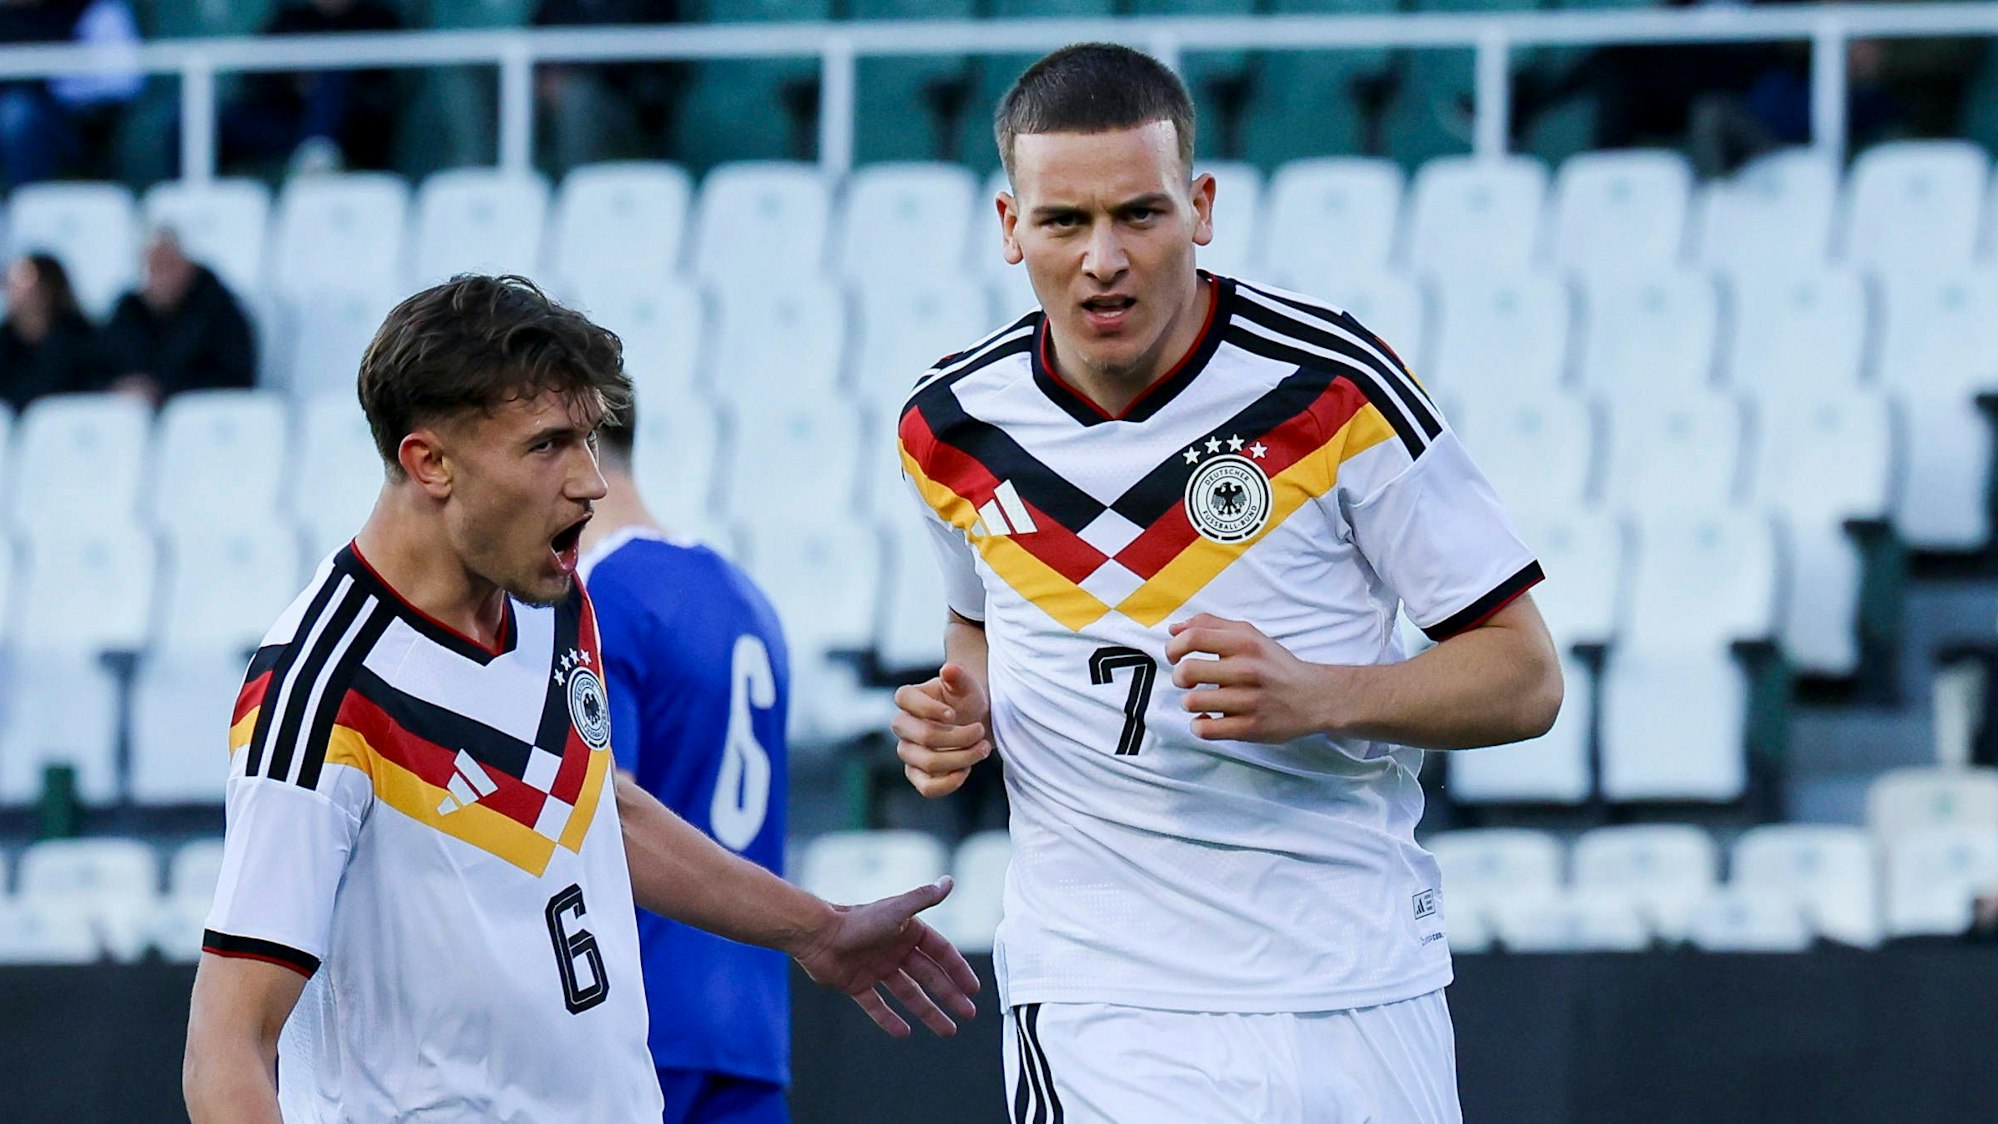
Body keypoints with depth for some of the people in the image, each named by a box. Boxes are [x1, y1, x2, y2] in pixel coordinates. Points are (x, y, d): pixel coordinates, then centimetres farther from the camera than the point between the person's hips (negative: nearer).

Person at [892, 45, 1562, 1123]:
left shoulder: (1331, 386, -8)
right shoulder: (952, 428, 2)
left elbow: (1524, 678, -4)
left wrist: (1317, 697, -21)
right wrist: (962, 714, 2)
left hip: (1358, 990, -1)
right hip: (1096, 1010, 1)